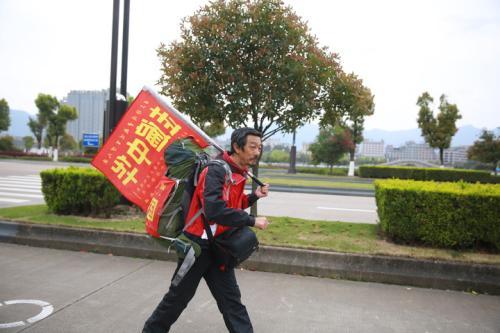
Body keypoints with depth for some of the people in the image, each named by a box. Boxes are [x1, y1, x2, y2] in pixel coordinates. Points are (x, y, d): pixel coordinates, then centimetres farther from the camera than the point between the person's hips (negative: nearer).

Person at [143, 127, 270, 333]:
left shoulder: (238, 173, 6)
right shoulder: (216, 170, -22)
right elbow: (215, 210, -34)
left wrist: (254, 196, 0)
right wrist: (252, 221, -26)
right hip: (199, 244, -7)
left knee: (231, 298, 10)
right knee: (179, 296, 11)